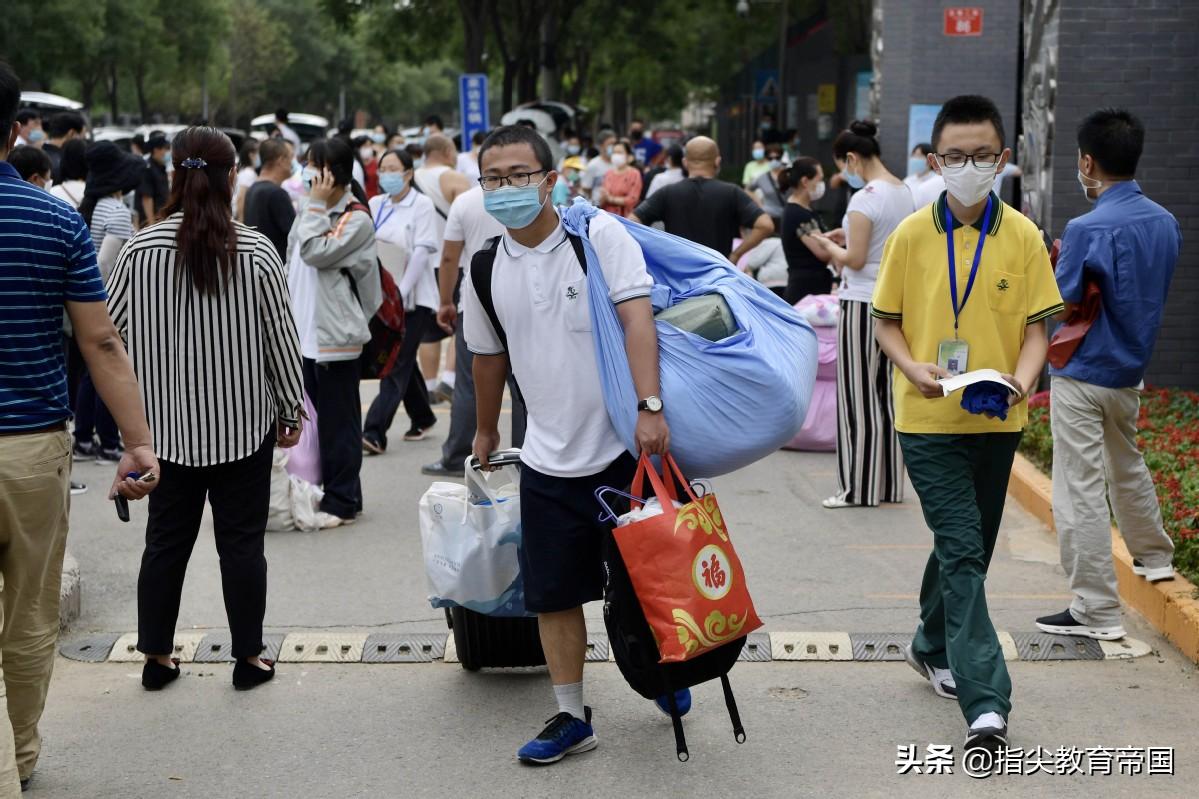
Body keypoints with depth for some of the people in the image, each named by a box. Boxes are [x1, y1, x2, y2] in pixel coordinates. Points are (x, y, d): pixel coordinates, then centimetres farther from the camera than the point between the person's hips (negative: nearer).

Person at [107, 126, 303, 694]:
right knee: (241, 540, 8)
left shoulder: (139, 251, -8)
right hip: (242, 424, -1)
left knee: (166, 539, 12)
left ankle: (156, 657, 21)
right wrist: (291, 411, 7)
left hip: (168, 426, 2)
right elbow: (280, 340, -6)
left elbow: (111, 333, -1)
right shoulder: (257, 253, -11)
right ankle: (249, 657, 16)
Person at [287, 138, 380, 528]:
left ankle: (342, 501, 7)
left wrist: (317, 205, -15)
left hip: (334, 334, -8)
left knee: (337, 420, -1)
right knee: (311, 416, 13)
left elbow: (315, 252, -22)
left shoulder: (356, 220, -11)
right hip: (304, 331, 8)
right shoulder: (308, 211, 13)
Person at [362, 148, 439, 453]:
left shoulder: (422, 205, -6)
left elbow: (422, 251, -13)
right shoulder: (374, 205, 10)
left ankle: (375, 433, -12)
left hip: (413, 298, -6)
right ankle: (422, 417, 31)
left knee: (396, 364, -8)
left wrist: (402, 292, -20)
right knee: (402, 361, 15)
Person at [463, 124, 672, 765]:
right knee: (553, 594, 6)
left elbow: (637, 318, -19)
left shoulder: (600, 236, -9)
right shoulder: (486, 270, 3)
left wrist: (649, 406, -31)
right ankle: (571, 717, 20)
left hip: (624, 447, -3)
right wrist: (486, 432, 30)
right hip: (548, 461, 3)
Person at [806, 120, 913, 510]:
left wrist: (827, 245, 1)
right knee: (885, 392, 13)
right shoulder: (904, 192, 10)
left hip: (863, 305, -8)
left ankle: (860, 487, 4)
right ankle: (888, 483, 18)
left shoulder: (865, 198, -16)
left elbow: (855, 259, -17)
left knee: (858, 395, -1)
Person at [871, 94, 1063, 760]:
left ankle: (932, 647, 41)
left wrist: (1021, 380, -19)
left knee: (967, 548, 17)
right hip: (929, 419, -2)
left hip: (995, 421, 3)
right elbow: (886, 321, 4)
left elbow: (1035, 327, 1)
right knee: (963, 552, -10)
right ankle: (986, 704, -12)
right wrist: (914, 367, -15)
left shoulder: (1023, 238, -1)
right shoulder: (911, 236, -3)